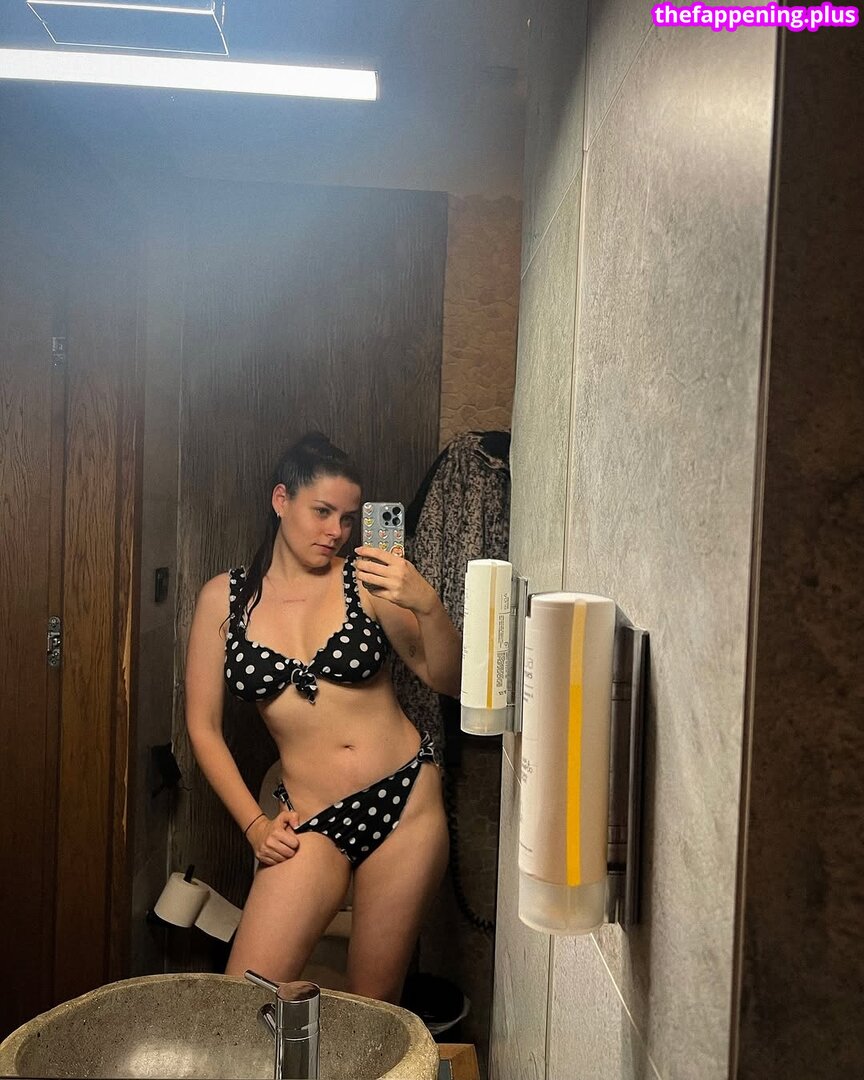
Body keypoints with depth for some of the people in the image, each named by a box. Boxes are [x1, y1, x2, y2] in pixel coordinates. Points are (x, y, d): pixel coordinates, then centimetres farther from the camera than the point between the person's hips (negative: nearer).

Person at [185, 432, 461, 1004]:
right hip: (312, 819, 1)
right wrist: (255, 824, 0)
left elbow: (448, 680, -5)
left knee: (376, 1005, 10)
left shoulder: (364, 580, -1)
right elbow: (204, 727, 6)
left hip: (406, 801, 0)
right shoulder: (225, 597, 1)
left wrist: (428, 605, -22)